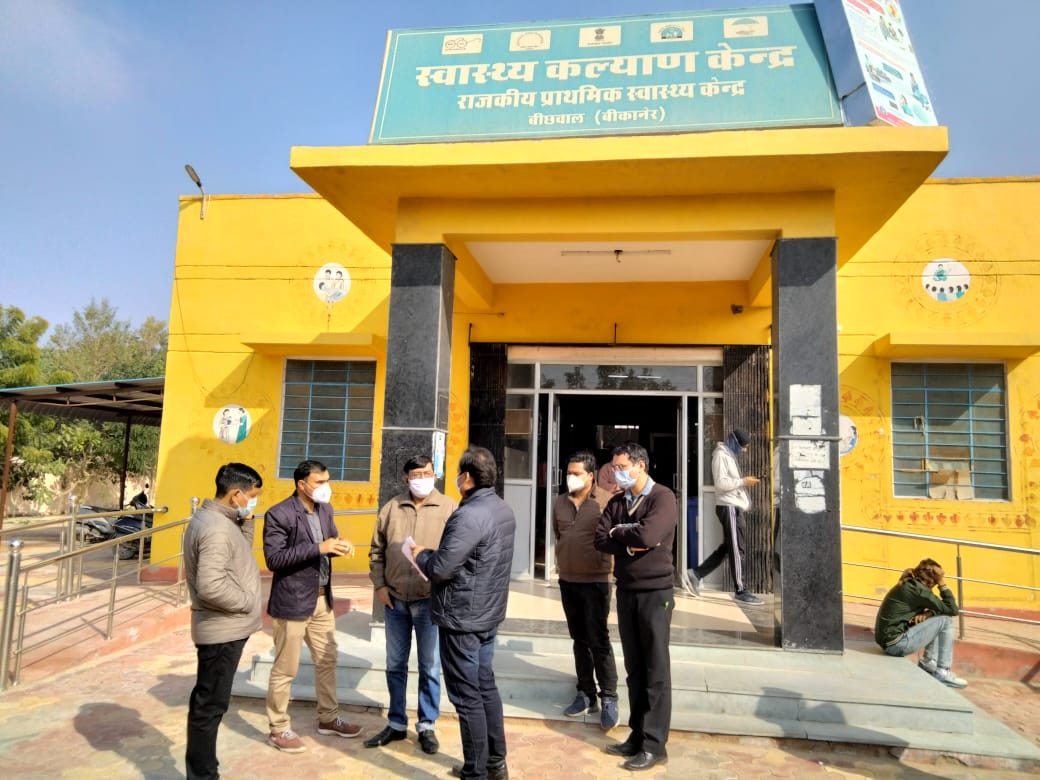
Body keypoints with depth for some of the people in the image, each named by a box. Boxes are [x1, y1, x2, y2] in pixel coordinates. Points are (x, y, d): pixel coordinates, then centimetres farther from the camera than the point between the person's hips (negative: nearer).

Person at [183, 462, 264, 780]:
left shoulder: (210, 517, 8)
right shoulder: (217, 529, -25)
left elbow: (240, 553, 16)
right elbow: (211, 586, -32)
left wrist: (246, 523, 2)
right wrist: (248, 602, -18)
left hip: (223, 627, 11)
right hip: (223, 629, -11)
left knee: (206, 701, 20)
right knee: (211, 705, 2)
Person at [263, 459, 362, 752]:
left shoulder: (325, 509, 5)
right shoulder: (279, 514, -18)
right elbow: (273, 559, -24)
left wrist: (340, 545, -11)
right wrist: (319, 548, -30)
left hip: (322, 599, 8)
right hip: (293, 601, -7)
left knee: (327, 661, 18)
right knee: (285, 669, 7)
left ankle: (328, 718, 35)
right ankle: (278, 729, 24)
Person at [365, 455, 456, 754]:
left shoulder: (448, 508, -6)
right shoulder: (391, 508, 4)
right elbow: (377, 550, 9)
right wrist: (379, 585, 1)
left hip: (430, 599, -3)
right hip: (394, 599, 3)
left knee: (429, 667, 9)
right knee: (395, 665, 15)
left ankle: (426, 726, 25)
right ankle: (396, 723, 32)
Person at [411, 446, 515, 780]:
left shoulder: (469, 516, -25)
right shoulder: (504, 509, 5)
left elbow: (440, 569, -25)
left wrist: (421, 554, -4)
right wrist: (433, 553, 11)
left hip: (462, 618, -9)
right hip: (488, 614, 9)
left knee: (467, 697, 4)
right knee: (486, 687, 20)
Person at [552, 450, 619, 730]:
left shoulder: (606, 501, -13)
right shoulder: (559, 502, 6)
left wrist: (605, 564, -10)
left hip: (595, 581, -6)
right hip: (567, 580, 6)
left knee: (598, 641, -1)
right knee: (579, 640, 14)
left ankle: (609, 699, 11)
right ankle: (586, 694, 25)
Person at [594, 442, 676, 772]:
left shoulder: (662, 497, -10)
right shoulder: (617, 502, 9)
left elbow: (647, 535, -25)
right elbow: (601, 540, 0)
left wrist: (618, 531, -8)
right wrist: (629, 542, -15)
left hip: (654, 592, -6)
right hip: (625, 591, 6)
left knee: (656, 671, 3)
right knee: (634, 669, 14)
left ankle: (654, 744, 11)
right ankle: (637, 735, 25)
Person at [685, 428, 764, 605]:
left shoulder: (730, 455, 20)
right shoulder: (721, 455, -11)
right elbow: (721, 483, -20)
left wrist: (744, 482, 7)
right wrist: (743, 481, -15)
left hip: (734, 507, 10)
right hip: (729, 507, -10)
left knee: (728, 548, 11)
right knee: (736, 550, -4)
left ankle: (696, 574, 14)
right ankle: (741, 591, 4)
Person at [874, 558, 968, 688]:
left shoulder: (910, 584, 11)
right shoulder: (917, 589, -16)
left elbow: (939, 607, 19)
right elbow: (952, 610, -12)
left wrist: (926, 614, -4)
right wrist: (943, 584, -6)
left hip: (889, 637, 9)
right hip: (896, 643, -9)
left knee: (936, 620, 15)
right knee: (946, 621, -5)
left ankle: (928, 663, 16)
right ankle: (943, 673, 3)